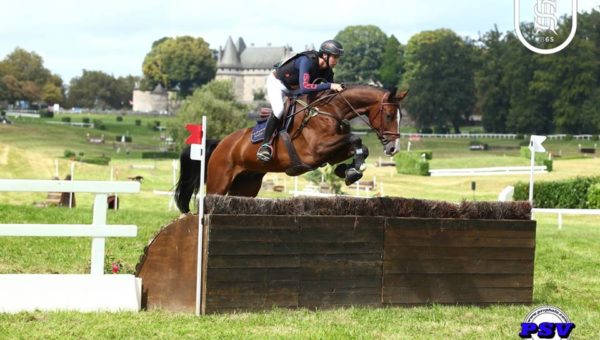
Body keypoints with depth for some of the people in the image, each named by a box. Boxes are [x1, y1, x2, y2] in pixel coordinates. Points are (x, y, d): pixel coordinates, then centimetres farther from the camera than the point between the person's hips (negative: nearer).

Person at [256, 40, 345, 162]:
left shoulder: (328, 71, -14)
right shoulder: (307, 61, -36)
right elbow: (304, 88, -48)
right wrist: (329, 86, -50)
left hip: (294, 89, 8)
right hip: (277, 83, -8)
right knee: (279, 109, -31)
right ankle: (266, 144, -20)